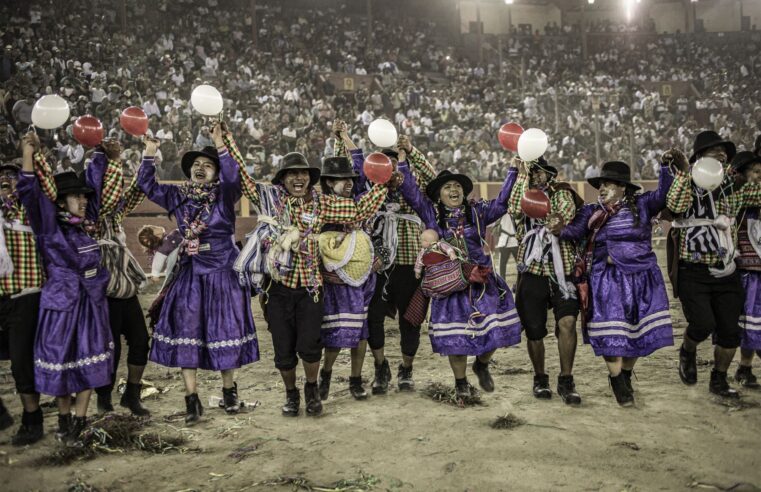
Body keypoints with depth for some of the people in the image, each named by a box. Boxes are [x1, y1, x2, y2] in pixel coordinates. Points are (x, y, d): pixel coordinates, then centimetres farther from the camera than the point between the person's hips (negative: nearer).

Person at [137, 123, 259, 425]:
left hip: (222, 272, -2)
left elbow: (233, 177, -23)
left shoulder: (224, 195, -3)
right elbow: (147, 185, 6)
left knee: (225, 329, 5)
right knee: (186, 332, 0)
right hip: (189, 274, 3)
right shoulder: (177, 196, 7)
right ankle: (192, 400, 7)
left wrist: (220, 146, -32)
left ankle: (229, 391, 23)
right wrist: (149, 154, -5)